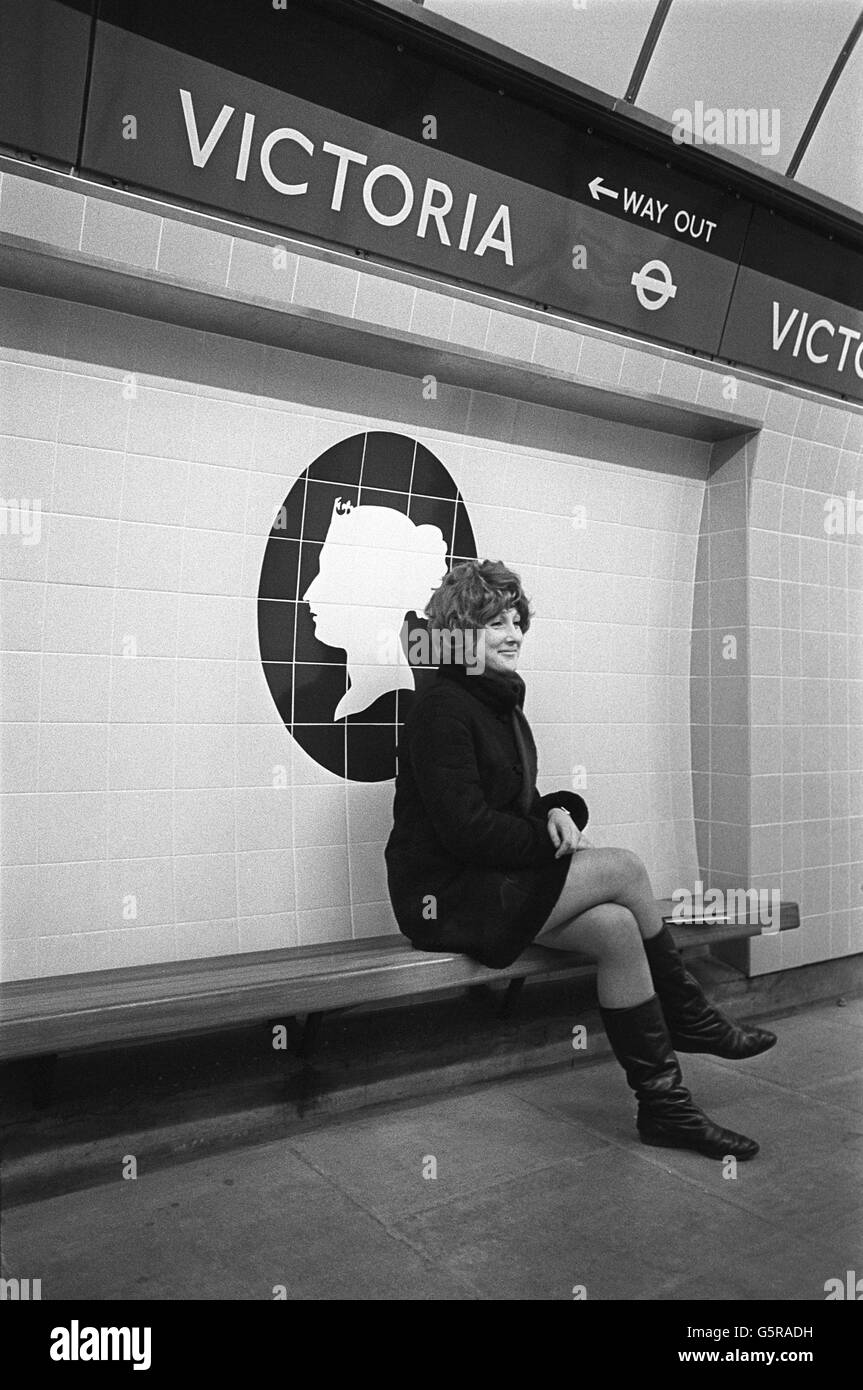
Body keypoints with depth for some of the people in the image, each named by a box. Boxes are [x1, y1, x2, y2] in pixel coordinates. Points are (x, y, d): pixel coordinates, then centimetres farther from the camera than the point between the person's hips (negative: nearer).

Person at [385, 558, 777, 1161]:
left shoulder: (503, 706, 15)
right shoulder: (441, 708, -14)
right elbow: (466, 828, -21)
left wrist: (558, 811, -5)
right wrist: (553, 842, -13)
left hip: (494, 883, 9)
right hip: (445, 896, -9)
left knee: (617, 928, -13)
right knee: (623, 868, -17)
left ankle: (664, 1104, 0)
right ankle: (688, 1016, 0)